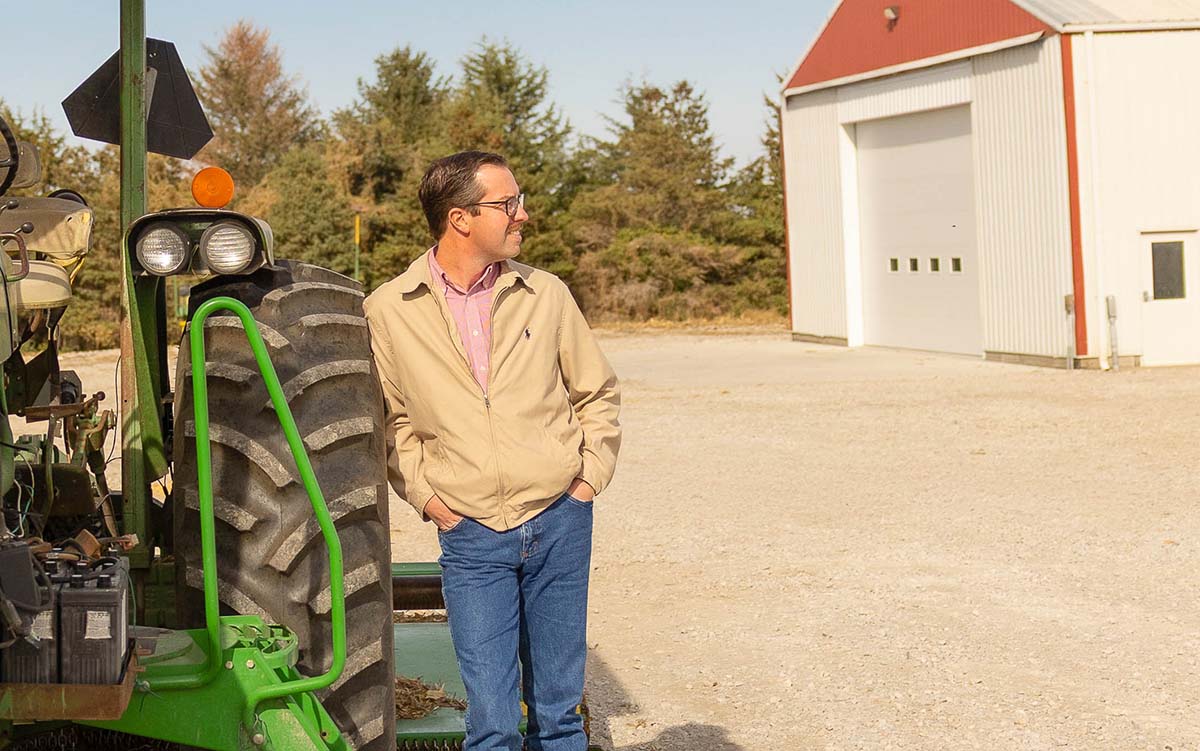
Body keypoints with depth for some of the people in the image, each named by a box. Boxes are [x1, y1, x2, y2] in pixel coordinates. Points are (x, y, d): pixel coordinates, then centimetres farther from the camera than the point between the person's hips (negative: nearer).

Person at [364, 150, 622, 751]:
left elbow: (598, 392, 14)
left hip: (560, 523, 2)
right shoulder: (388, 311, -3)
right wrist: (425, 495, -2)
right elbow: (389, 418, 8)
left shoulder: (546, 294, 3)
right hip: (471, 537, -2)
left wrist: (592, 475, 4)